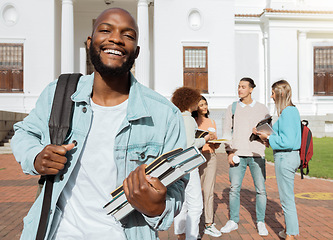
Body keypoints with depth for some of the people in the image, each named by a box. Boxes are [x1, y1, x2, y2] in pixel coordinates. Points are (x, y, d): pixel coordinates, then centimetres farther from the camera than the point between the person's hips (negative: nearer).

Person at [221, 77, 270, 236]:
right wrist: (229, 151, -3)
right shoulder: (232, 108, 9)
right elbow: (226, 131, 8)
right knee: (234, 188, 1)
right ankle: (233, 221, 15)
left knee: (260, 189, 1)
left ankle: (260, 222, 16)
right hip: (237, 154, 0)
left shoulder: (262, 108, 9)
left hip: (257, 154, 0)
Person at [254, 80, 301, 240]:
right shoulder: (292, 110, 12)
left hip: (285, 157, -10)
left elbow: (288, 141, -24)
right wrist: (267, 135, 12)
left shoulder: (287, 113, -19)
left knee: (287, 198, 1)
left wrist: (268, 138, -12)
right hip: (290, 156, 10)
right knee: (287, 197, 20)